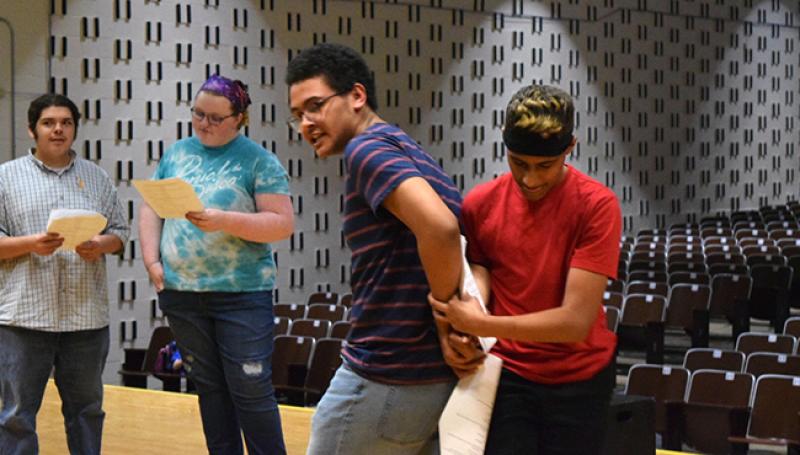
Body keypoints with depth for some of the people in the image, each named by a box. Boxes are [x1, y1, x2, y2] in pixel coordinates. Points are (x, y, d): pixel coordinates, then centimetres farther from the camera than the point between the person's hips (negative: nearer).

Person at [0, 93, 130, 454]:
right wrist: (31, 243, -17)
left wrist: (102, 245, -9)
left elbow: (120, 231, 13)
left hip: (87, 316, 3)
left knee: (86, 410, 12)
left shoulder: (97, 177, 13)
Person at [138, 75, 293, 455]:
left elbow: (283, 223, -10)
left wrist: (224, 220, -20)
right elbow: (151, 208, 13)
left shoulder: (258, 160, -4)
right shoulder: (177, 153, 11)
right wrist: (152, 261, -1)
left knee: (251, 391, -4)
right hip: (181, 294, 5)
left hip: (241, 295, -5)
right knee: (209, 388, 12)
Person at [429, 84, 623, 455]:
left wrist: (481, 325, -23)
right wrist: (458, 328, -17)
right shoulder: (479, 204, -4)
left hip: (579, 381, -2)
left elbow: (576, 319, -21)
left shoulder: (597, 206, -16)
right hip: (507, 375, 2)